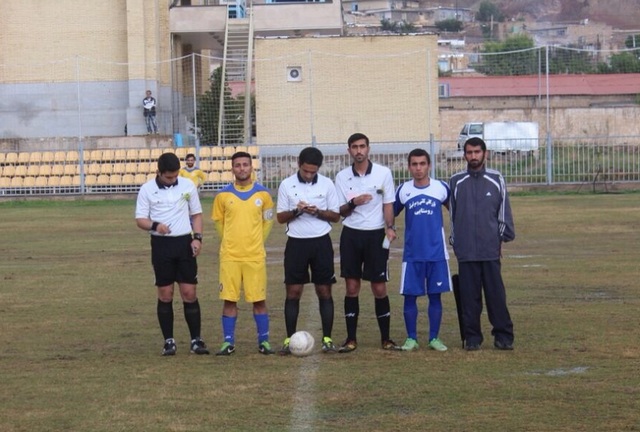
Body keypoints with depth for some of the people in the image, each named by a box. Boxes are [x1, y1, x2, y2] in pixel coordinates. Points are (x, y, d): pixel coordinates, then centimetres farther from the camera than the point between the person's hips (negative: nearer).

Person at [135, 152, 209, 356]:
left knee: (189, 293, -1)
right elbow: (140, 219, -1)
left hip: (184, 242, 1)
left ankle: (196, 340, 5)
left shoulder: (188, 185, 4)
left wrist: (198, 237, -2)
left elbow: (196, 214, 12)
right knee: (165, 294, 2)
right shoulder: (147, 189, -1)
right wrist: (155, 226, -22)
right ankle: (169, 341, 10)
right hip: (161, 244, -1)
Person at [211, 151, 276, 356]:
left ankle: (264, 341, 11)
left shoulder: (263, 194, 2)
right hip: (229, 256, 0)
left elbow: (268, 221, 13)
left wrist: (255, 241, 11)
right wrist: (231, 242, 11)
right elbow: (218, 221, 12)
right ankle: (228, 342, 8)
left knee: (259, 300, 2)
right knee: (229, 299, 1)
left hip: (255, 256, 0)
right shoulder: (223, 195, 1)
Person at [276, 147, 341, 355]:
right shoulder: (286, 185, 2)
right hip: (296, 243, 0)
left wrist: (317, 212, -14)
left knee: (324, 291, 1)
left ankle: (327, 339, 5)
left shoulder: (327, 184, 2)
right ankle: (289, 339, 4)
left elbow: (335, 216, 5)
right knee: (293, 291, -1)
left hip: (321, 242, 0)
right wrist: (296, 211, -15)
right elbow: (280, 217, 5)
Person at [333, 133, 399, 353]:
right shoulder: (342, 176, 5)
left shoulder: (383, 173, 0)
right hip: (351, 235, 2)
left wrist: (390, 227, -13)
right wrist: (353, 203, -14)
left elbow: (388, 204, 3)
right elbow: (340, 211, 7)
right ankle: (351, 339, 7)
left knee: (379, 288, -1)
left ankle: (386, 338, 8)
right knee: (351, 287, 2)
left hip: (376, 235, -2)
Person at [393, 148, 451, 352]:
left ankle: (434, 338, 13)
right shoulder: (403, 190, 1)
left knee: (435, 295, 4)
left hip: (437, 253, 0)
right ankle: (411, 338, 11)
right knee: (410, 296, 0)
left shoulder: (441, 188, -1)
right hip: (412, 254, 0)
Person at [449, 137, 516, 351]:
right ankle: (472, 337, 9)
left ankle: (503, 335, 5)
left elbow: (504, 211, 8)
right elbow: (452, 213, 10)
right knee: (469, 296, 3)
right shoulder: (456, 181, 6)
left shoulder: (496, 180, 5)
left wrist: (503, 237, 4)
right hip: (465, 251, 1)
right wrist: (455, 241, 9)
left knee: (496, 294, -1)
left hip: (490, 249, -1)